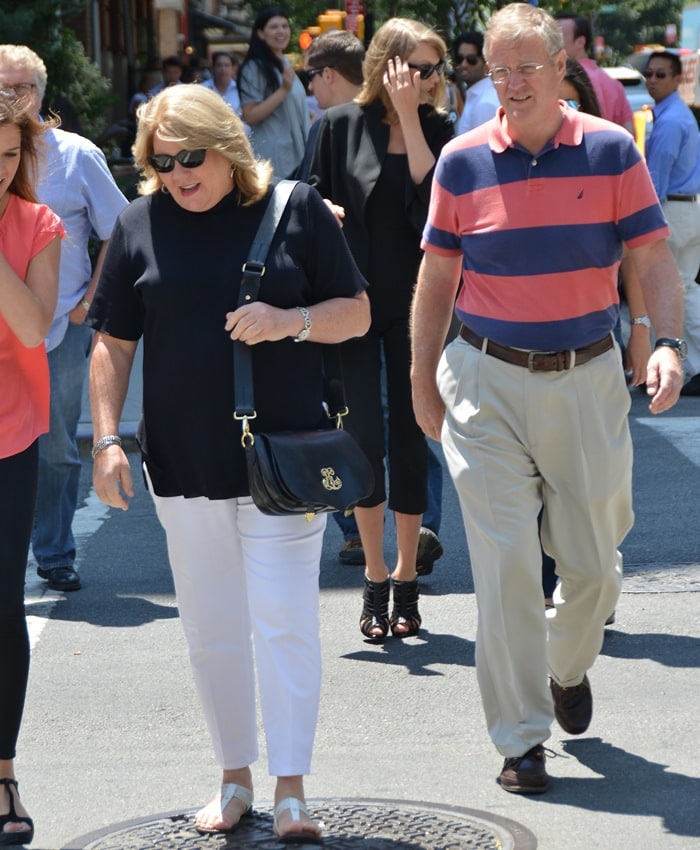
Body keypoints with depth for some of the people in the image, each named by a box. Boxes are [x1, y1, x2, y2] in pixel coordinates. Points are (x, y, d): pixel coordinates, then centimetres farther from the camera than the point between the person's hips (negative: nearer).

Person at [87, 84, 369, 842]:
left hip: (286, 456, -2)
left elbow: (357, 314, 4)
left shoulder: (295, 208, 0)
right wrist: (107, 440, 1)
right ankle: (234, 778, 24)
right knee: (210, 629, 10)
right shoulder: (140, 224, 4)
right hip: (183, 460, 3)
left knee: (284, 621, -7)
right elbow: (112, 344, 8)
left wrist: (291, 320, -15)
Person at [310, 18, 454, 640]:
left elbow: (433, 195, -14)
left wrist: (409, 118, -16)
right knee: (365, 435, -6)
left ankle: (405, 579, 14)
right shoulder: (342, 125, 0)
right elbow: (315, 200, 9)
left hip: (416, 302, 1)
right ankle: (375, 582, 3)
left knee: (411, 437, 5)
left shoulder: (437, 129, 2)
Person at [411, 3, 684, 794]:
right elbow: (436, 276, 8)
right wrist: (424, 380, 7)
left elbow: (653, 260, 0)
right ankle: (520, 739, 3)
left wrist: (668, 343, -17)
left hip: (587, 379, 1)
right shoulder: (462, 162, 0)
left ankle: (568, 667, 40)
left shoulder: (611, 151, -1)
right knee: (505, 564, -5)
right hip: (488, 381, -1)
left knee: (593, 561, 8)